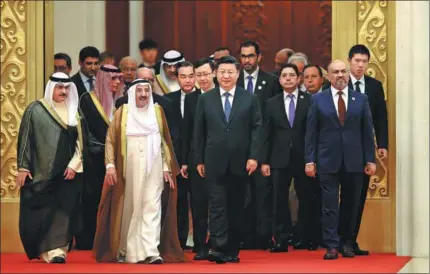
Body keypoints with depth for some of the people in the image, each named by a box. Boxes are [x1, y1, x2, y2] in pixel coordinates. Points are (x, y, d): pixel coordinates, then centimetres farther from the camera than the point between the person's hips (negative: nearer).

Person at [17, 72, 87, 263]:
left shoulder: (75, 112, 10)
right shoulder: (35, 110, 0)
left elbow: (81, 140, 8)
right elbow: (25, 139, -1)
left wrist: (74, 164, -4)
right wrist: (23, 167, -6)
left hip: (68, 171, 3)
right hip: (41, 171, -3)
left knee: (63, 210, -2)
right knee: (43, 210, -3)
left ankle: (57, 249, 1)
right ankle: (44, 248, 5)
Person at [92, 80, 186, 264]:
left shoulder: (157, 111, 7)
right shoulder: (122, 112, 2)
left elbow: (165, 141, 9)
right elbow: (111, 140, 0)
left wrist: (167, 168, 4)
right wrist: (110, 165, -10)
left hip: (153, 169, 1)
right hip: (129, 170, -1)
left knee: (152, 207, -8)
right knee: (129, 209, 5)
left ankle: (151, 252, -15)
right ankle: (125, 250, 16)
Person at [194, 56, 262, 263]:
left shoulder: (250, 99, 5)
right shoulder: (205, 99, 6)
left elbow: (256, 129, 1)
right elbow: (199, 132, 6)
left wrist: (254, 156, -8)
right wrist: (199, 160, 3)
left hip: (240, 162, 1)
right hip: (215, 162, -1)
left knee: (236, 207, 6)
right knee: (217, 206, -8)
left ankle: (232, 250, 13)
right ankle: (218, 248, -14)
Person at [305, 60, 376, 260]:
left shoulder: (361, 99, 7)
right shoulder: (318, 100, 4)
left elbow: (367, 131, 6)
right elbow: (311, 132, 3)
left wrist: (370, 159, 2)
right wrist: (310, 160, -3)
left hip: (354, 161, 2)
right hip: (328, 161, -1)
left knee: (351, 206, 7)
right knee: (330, 206, -4)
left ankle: (347, 243, 17)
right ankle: (331, 246, -2)